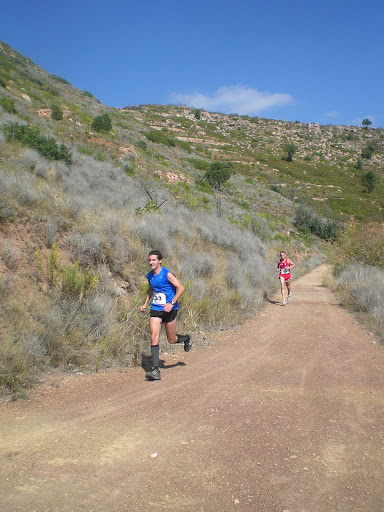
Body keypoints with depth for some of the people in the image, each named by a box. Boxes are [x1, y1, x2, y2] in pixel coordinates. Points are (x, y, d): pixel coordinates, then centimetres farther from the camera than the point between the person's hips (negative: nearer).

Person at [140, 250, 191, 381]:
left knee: (171, 339, 7)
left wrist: (172, 303, -23)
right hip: (155, 310, 5)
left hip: (169, 310, -5)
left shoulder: (167, 274, -15)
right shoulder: (149, 276, 5)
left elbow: (181, 288, -16)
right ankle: (155, 371, -8)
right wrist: (145, 304, 15)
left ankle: (186, 339, 42)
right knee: (154, 337, -9)